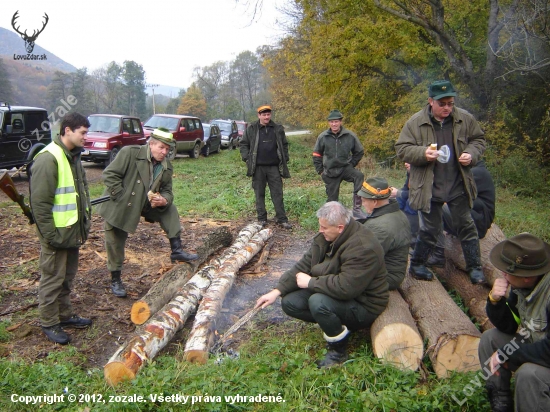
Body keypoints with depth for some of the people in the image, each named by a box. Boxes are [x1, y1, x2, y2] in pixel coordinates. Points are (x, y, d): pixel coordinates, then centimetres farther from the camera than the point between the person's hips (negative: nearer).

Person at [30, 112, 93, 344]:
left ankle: (65, 315, 33)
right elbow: (40, 203, -20)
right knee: (53, 279, 5)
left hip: (73, 230, 9)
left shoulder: (73, 157, 11)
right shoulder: (48, 159, -18)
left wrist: (85, 223, 15)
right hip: (57, 232, -9)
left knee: (68, 276, 19)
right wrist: (50, 234, -19)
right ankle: (49, 323, 20)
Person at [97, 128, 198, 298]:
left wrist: (164, 200, -20)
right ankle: (115, 280, 25)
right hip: (118, 207, -5)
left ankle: (176, 250, 2)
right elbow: (109, 174, -20)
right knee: (115, 245, 5)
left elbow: (167, 191, 4)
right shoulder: (129, 153, -19)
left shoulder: (167, 167, -3)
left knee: (170, 209, -4)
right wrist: (122, 196, -23)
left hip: (145, 205, 5)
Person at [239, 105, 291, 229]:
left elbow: (284, 145, 15)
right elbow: (243, 144, 9)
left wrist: (285, 159, 7)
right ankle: (261, 218, 18)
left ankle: (282, 219, 7)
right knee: (259, 194, 7)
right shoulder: (251, 129, 2)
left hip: (274, 167, 1)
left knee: (278, 193, 2)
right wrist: (247, 158, -2)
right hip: (258, 167, 0)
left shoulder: (278, 129, 7)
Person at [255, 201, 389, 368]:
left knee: (318, 302, -34)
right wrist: (277, 291, -8)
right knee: (290, 302, -4)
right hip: (333, 292, 8)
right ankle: (337, 325, 10)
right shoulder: (326, 237, -3)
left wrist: (310, 282, -23)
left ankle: (338, 351, -6)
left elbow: (345, 287, -36)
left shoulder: (363, 248, -30)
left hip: (364, 305, -8)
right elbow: (304, 265, -1)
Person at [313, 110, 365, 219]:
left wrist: (351, 164, 3)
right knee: (332, 198, 6)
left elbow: (359, 152, 8)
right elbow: (316, 155, 8)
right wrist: (320, 171, 5)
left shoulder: (350, 135, -6)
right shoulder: (323, 137, -4)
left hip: (346, 168, -1)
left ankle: (357, 209, -28)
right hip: (330, 172, 1)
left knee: (359, 176, -30)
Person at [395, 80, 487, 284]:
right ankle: (416, 265, 27)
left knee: (466, 226, 12)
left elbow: (478, 140, 12)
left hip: (458, 186, 3)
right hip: (429, 188, -2)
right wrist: (423, 153, -25)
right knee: (430, 230, 7)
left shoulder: (465, 119, 0)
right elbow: (401, 149, -7)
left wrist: (472, 154, -9)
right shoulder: (415, 123, -8)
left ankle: (475, 267, 27)